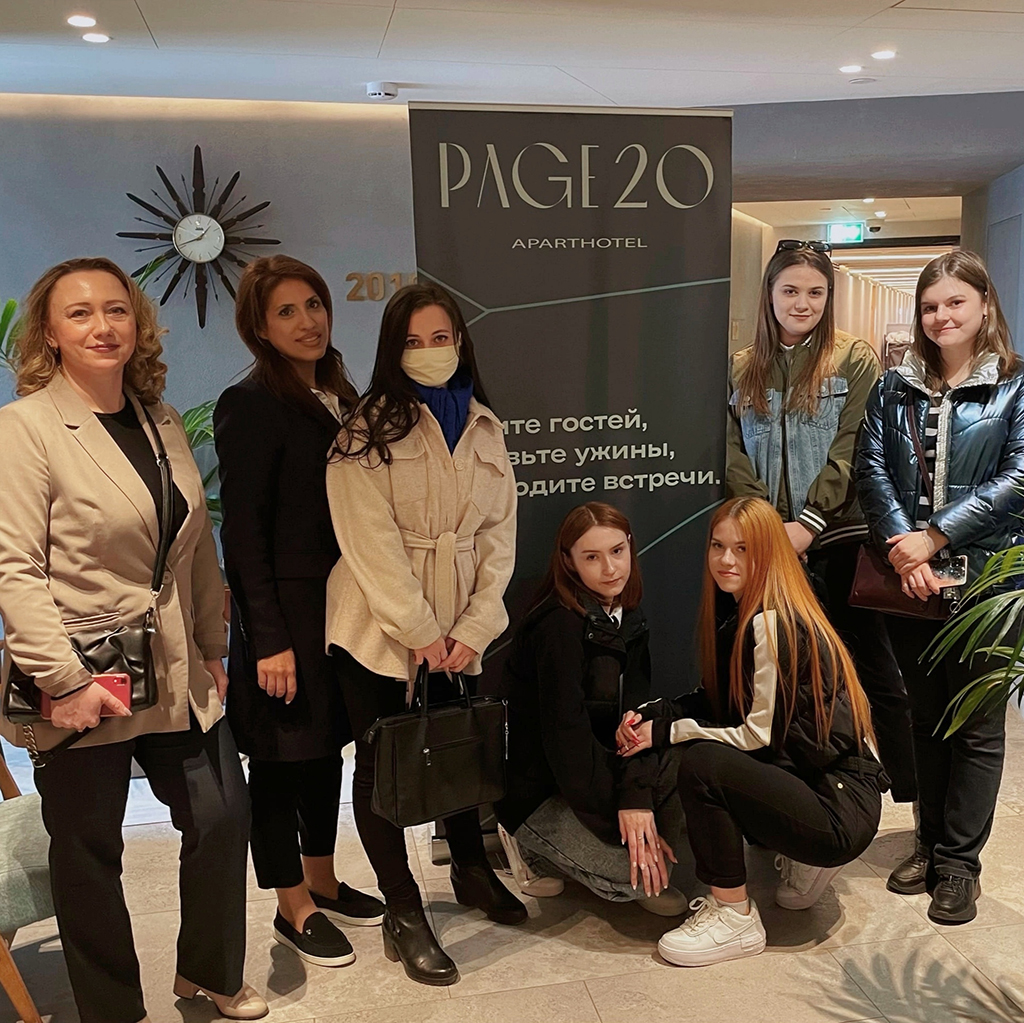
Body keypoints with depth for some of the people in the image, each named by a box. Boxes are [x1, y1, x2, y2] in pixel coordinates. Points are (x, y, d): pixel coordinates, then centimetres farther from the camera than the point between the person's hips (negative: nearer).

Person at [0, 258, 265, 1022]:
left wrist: (212, 649, 9)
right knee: (89, 853, 12)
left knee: (223, 816, 11)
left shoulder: (163, 423, 8)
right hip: (83, 686, -5)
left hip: (176, 675, 6)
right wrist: (65, 681, -21)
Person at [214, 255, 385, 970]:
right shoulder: (253, 404, -12)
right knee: (282, 758, 7)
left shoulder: (339, 398, 10)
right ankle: (294, 909, 24)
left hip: (341, 605, 7)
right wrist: (269, 640, -18)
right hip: (286, 609, -7)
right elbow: (242, 531, -15)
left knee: (326, 748, 18)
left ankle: (323, 883, 35)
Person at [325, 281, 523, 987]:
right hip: (380, 627, -4)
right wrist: (420, 632, -15)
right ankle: (403, 914, 18)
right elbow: (371, 540, -14)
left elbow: (499, 534, 3)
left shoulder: (484, 427, 7)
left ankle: (471, 869, 38)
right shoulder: (368, 429, -8)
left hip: (461, 631, 4)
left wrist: (473, 628, -6)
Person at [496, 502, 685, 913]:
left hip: (597, 763, 7)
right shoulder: (558, 624, -22)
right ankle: (530, 841, 4)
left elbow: (634, 713, -7)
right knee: (634, 870, -21)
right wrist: (622, 813, -21)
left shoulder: (630, 618, 1)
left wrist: (636, 796, -23)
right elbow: (564, 730, -24)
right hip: (539, 787, -7)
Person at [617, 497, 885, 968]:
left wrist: (666, 730, -15)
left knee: (699, 763, -22)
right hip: (801, 775, 9)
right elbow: (720, 701, 10)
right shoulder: (736, 611, 7)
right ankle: (800, 860, 16)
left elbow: (761, 734, -18)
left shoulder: (773, 624, -20)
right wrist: (652, 713, -5)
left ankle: (735, 920, -4)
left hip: (843, 806, -9)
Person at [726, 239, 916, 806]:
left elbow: (850, 451, -7)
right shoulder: (741, 368, 11)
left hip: (840, 538, -3)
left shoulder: (855, 359, 2)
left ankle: (913, 794, 15)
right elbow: (733, 455, 4)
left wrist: (807, 524, -16)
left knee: (871, 669, 4)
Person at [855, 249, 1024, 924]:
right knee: (925, 716, 14)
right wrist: (901, 546, -15)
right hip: (907, 582, 4)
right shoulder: (896, 390, 10)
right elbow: (872, 470, -1)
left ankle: (959, 862, 17)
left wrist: (935, 537, -17)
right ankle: (932, 842, 28)